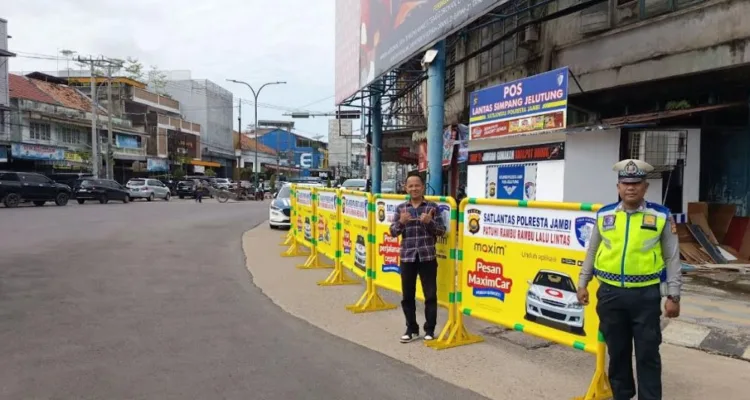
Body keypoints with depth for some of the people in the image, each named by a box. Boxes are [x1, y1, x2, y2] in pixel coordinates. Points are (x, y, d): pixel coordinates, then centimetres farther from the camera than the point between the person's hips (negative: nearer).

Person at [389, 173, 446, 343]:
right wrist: (401, 222, -16)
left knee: (430, 294, 3)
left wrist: (429, 222, -18)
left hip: (427, 256, -2)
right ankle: (411, 329, 21)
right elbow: (393, 232, 3)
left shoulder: (432, 207, 0)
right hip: (407, 257, 2)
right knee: (407, 295, 8)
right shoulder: (400, 208, 6)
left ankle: (430, 329, 16)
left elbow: (442, 231, -1)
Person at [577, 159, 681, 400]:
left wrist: (673, 296, -2)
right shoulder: (604, 215, 5)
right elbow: (592, 252, 13)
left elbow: (672, 258, 1)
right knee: (617, 351, 14)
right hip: (610, 293, 2)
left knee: (647, 354, 5)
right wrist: (582, 283, 11)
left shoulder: (661, 216, -1)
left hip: (646, 295, -2)